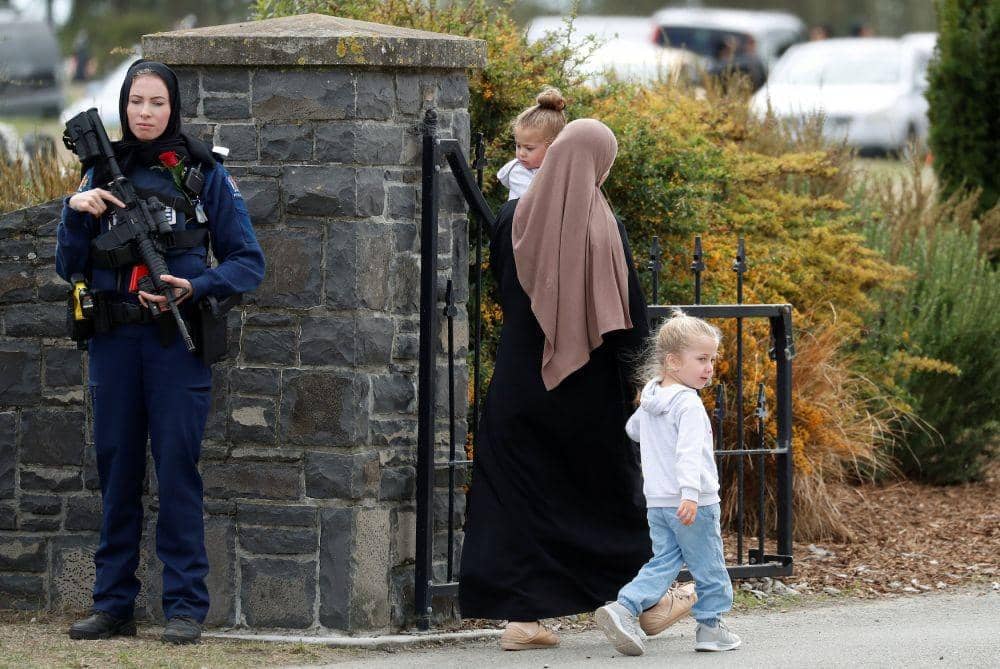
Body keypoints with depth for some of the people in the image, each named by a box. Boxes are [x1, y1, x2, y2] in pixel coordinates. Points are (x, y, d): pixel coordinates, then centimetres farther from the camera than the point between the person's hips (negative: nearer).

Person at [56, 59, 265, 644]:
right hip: (114, 338, 3)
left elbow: (248, 262, 2)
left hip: (177, 338, -3)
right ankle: (114, 604, 11)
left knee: (177, 466, -6)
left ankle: (186, 607, -3)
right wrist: (76, 213, -6)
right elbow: (70, 267, 11)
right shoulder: (103, 172, 11)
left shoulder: (203, 172, 3)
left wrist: (195, 288, -14)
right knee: (116, 466, 6)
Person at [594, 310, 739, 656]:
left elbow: (633, 429, 29)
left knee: (662, 563, 9)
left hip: (657, 501, 8)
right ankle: (711, 626, 16)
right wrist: (690, 493, -37)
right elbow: (689, 452, -29)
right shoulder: (688, 404, -17)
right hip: (694, 504, -8)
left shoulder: (650, 396, 10)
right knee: (708, 566, 8)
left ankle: (623, 608, -10)